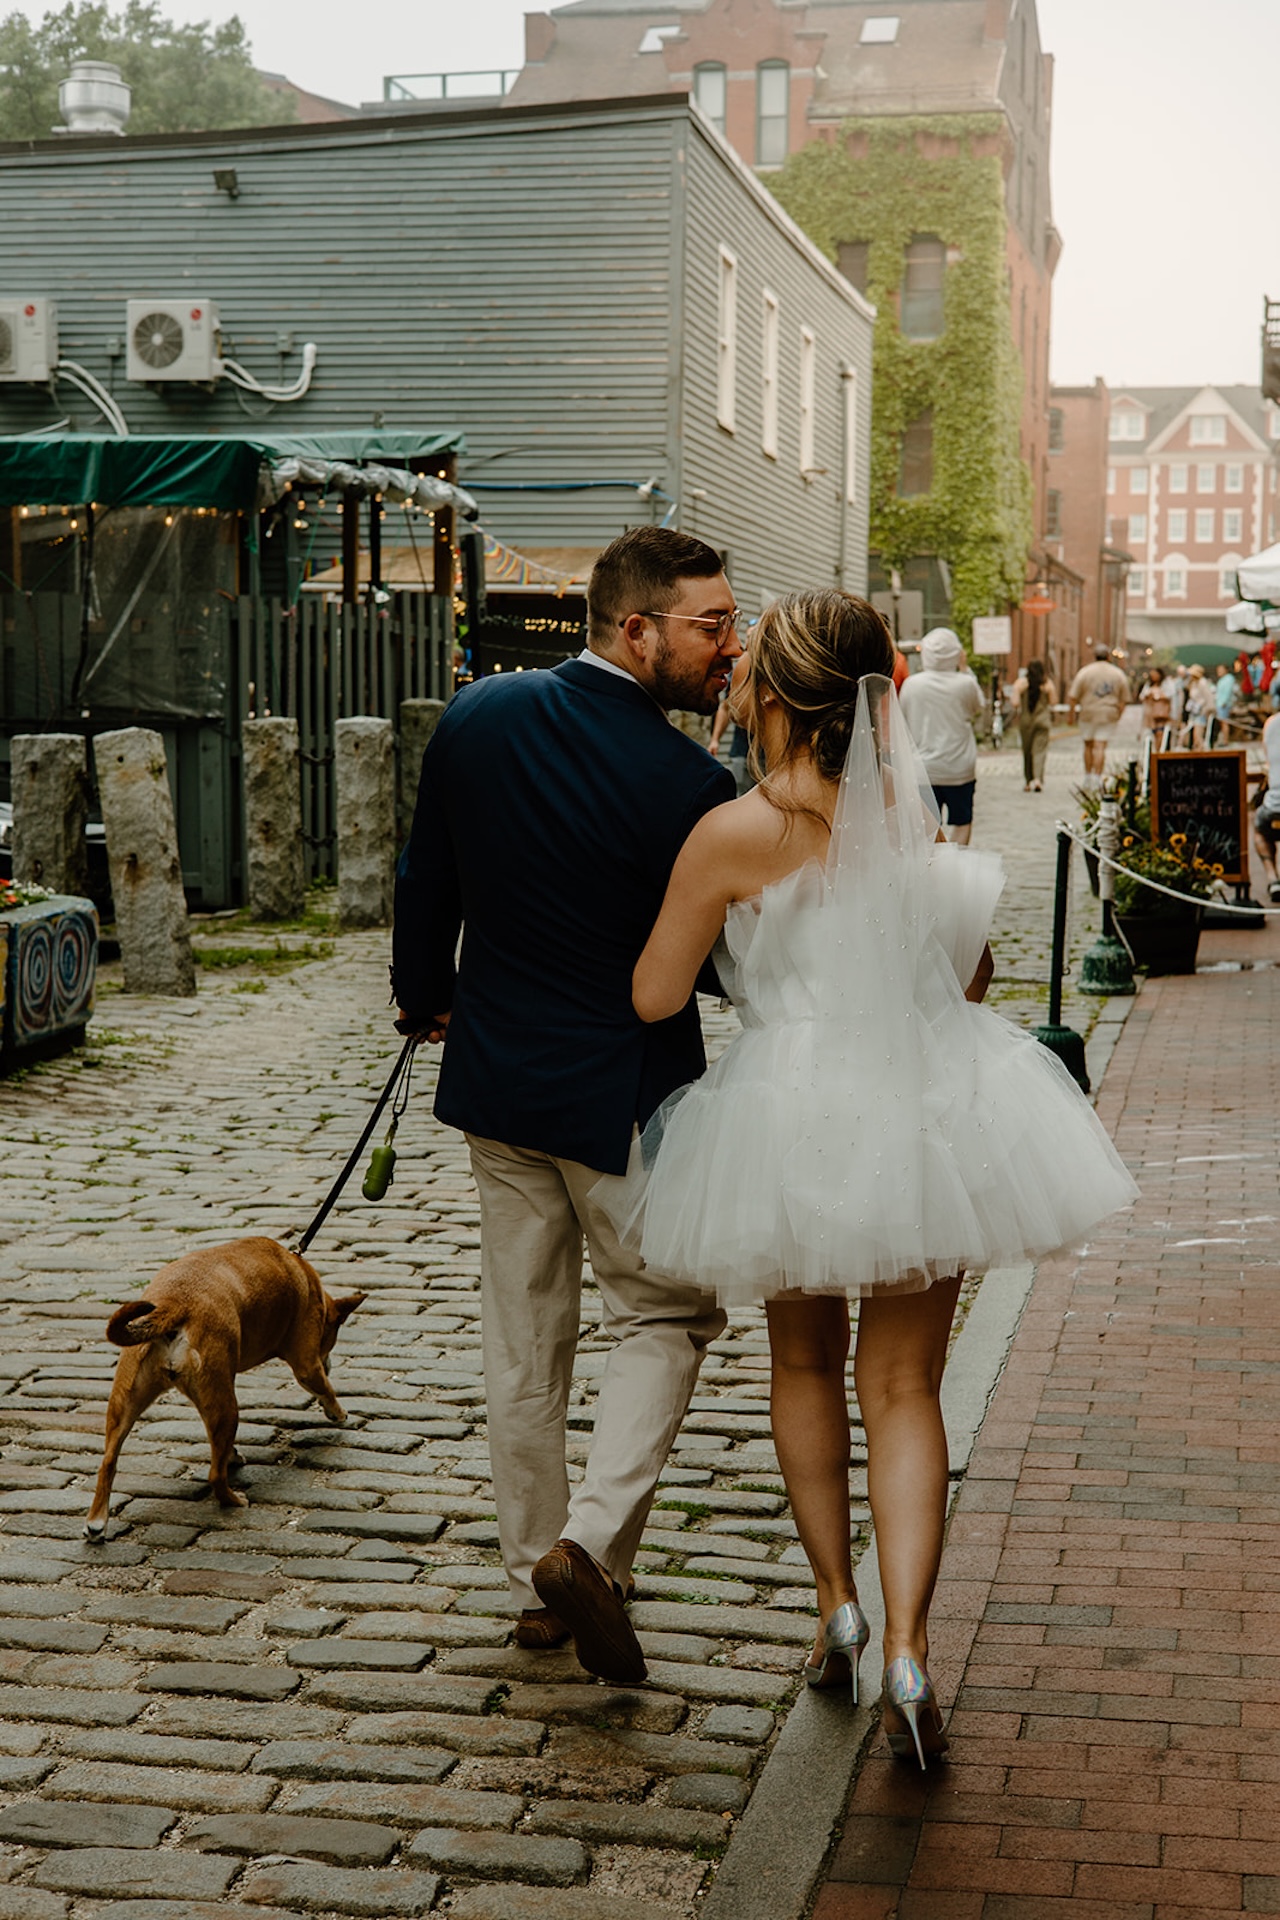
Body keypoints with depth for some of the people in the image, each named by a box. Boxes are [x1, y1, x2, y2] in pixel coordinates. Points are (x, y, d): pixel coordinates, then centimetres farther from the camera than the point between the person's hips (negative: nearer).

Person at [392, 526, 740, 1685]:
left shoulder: (478, 716, -4)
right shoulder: (685, 783, -21)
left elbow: (427, 883, 7)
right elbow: (717, 960, -13)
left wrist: (430, 999, 22)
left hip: (497, 1079, 5)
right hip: (624, 1095, -5)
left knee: (523, 1338, 16)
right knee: (665, 1316, 14)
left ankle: (538, 1580, 26)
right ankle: (593, 1539, -3)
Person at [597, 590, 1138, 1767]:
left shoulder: (736, 837, -15)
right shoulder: (918, 811, -2)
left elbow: (653, 999, -7)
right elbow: (971, 974, 8)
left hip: (793, 1127, -2)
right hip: (928, 1116, 2)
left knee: (806, 1366, 22)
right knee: (904, 1387, 9)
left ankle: (837, 1603, 25)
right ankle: (906, 1649, -2)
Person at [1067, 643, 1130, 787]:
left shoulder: (1085, 672, -2)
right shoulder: (1118, 674, 5)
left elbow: (1074, 697, -4)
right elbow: (1124, 700, 7)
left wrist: (1071, 713, 6)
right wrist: (1118, 716, 15)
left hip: (1088, 714, -1)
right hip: (1109, 716, 1)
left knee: (1089, 745, 14)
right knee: (1100, 747, -2)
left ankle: (1088, 777, 17)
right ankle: (1097, 778, -11)